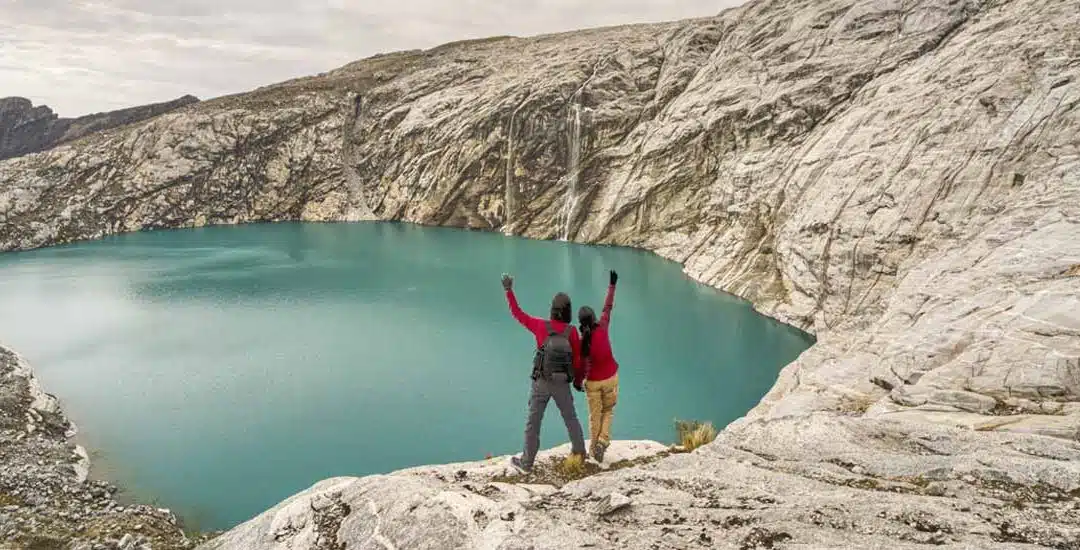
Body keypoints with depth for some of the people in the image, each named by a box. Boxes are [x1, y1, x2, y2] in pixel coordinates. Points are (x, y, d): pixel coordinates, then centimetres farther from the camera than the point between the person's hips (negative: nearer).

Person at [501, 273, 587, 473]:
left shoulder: (541, 325, -9)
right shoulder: (572, 331, -9)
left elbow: (518, 314, 0)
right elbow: (578, 360, -5)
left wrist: (508, 290, 8)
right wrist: (578, 380, 13)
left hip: (541, 383, -1)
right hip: (562, 384, 1)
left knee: (533, 422, 8)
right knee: (570, 417, 23)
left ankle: (526, 462, 13)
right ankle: (580, 451, 37)